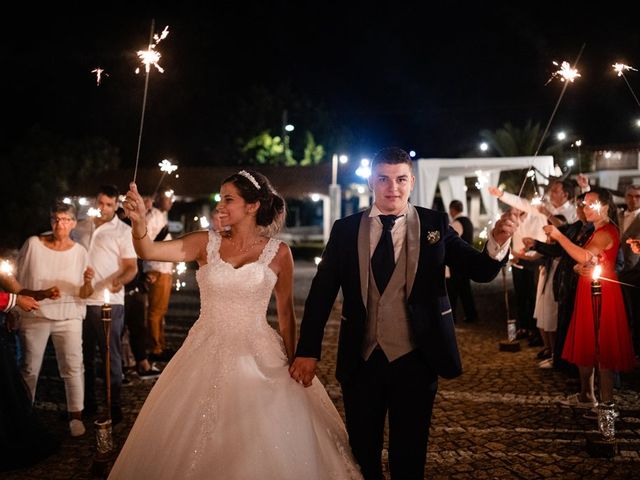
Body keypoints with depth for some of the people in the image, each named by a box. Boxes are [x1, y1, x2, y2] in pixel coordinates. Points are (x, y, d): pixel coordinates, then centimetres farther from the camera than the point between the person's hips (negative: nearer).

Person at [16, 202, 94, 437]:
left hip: (68, 317, 0)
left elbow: (83, 294, 0)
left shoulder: (79, 251, -2)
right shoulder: (33, 244, -5)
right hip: (34, 315, 0)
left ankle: (75, 416, 3)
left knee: (73, 367, -8)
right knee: (30, 368, 9)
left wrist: (87, 282, -21)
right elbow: (19, 280, 5)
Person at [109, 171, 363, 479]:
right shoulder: (206, 243, -1)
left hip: (258, 358, -2)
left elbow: (286, 312, 4)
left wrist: (290, 362, 6)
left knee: (263, 445, 4)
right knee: (196, 442, 10)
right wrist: (138, 220, -32)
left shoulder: (278, 253, -4)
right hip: (206, 355, 2)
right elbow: (148, 251, -13)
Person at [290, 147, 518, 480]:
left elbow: (481, 271, -8)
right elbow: (321, 293, -2)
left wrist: (497, 241, -29)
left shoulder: (435, 225, -2)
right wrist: (307, 351, -7)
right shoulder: (345, 230, -1)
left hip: (415, 361, -1)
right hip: (361, 361, 1)